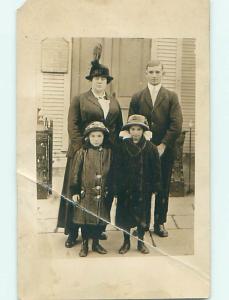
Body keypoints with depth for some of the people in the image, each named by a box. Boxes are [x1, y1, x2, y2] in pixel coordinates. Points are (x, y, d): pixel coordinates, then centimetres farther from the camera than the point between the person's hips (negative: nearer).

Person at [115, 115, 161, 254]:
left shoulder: (151, 148, -4)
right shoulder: (123, 147, -4)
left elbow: (156, 169, -2)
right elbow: (117, 168, -4)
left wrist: (155, 186, -5)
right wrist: (117, 186, -8)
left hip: (144, 189, 0)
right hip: (126, 189, 1)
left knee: (142, 216, 10)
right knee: (125, 215, 10)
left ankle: (141, 242, 28)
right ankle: (126, 242, 27)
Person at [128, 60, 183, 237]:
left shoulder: (172, 97, 5)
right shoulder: (137, 98, 8)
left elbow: (177, 125, -4)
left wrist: (163, 146, -12)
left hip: (165, 151, 0)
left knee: (163, 188, 8)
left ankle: (160, 223, 20)